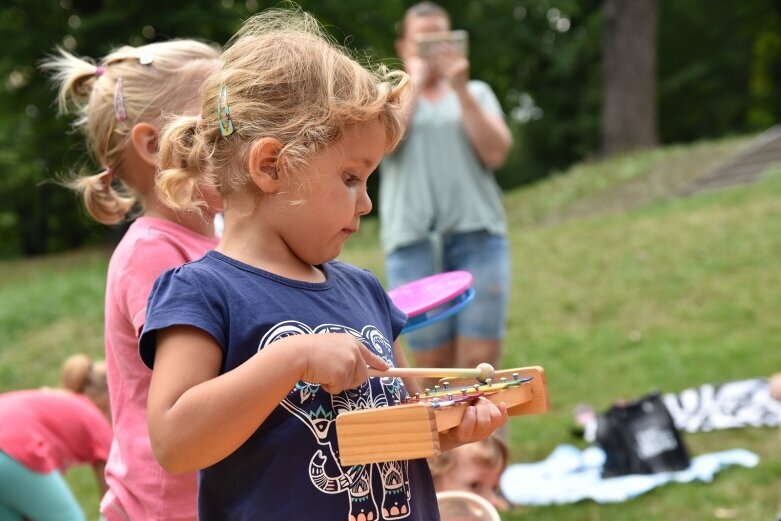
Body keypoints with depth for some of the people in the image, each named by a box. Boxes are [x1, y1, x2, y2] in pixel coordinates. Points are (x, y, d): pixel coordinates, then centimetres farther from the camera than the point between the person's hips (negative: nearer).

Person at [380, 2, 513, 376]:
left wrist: (460, 89, -4)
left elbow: (495, 153, 1)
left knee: (480, 363, -9)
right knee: (433, 367, -4)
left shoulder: (476, 92, 17)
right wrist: (415, 82, 1)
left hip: (478, 236, 0)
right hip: (413, 241, 0)